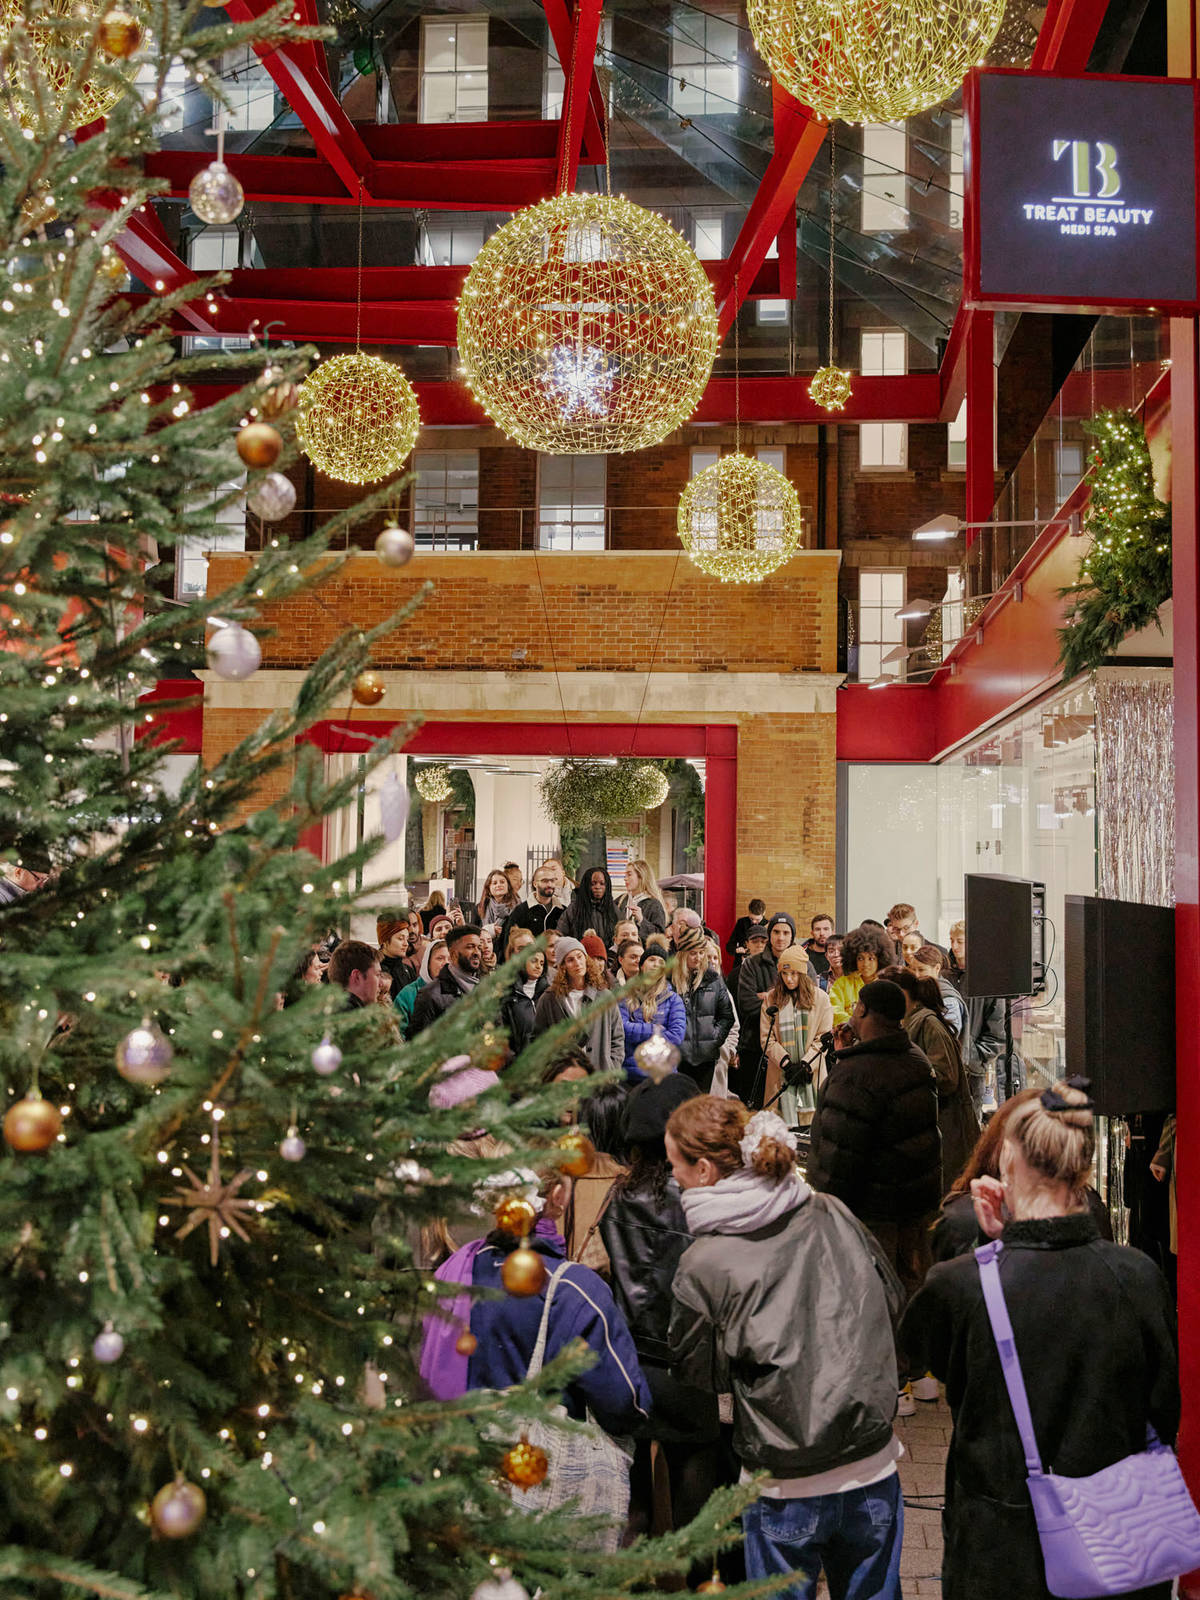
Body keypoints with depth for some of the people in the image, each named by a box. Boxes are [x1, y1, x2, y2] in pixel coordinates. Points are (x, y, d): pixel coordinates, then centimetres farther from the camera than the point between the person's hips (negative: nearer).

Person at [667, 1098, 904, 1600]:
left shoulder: (701, 1267, -15)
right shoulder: (833, 1215, -4)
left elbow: (698, 1371, 0)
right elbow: (890, 1305, 10)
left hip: (784, 1490, -4)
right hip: (873, 1470, 4)